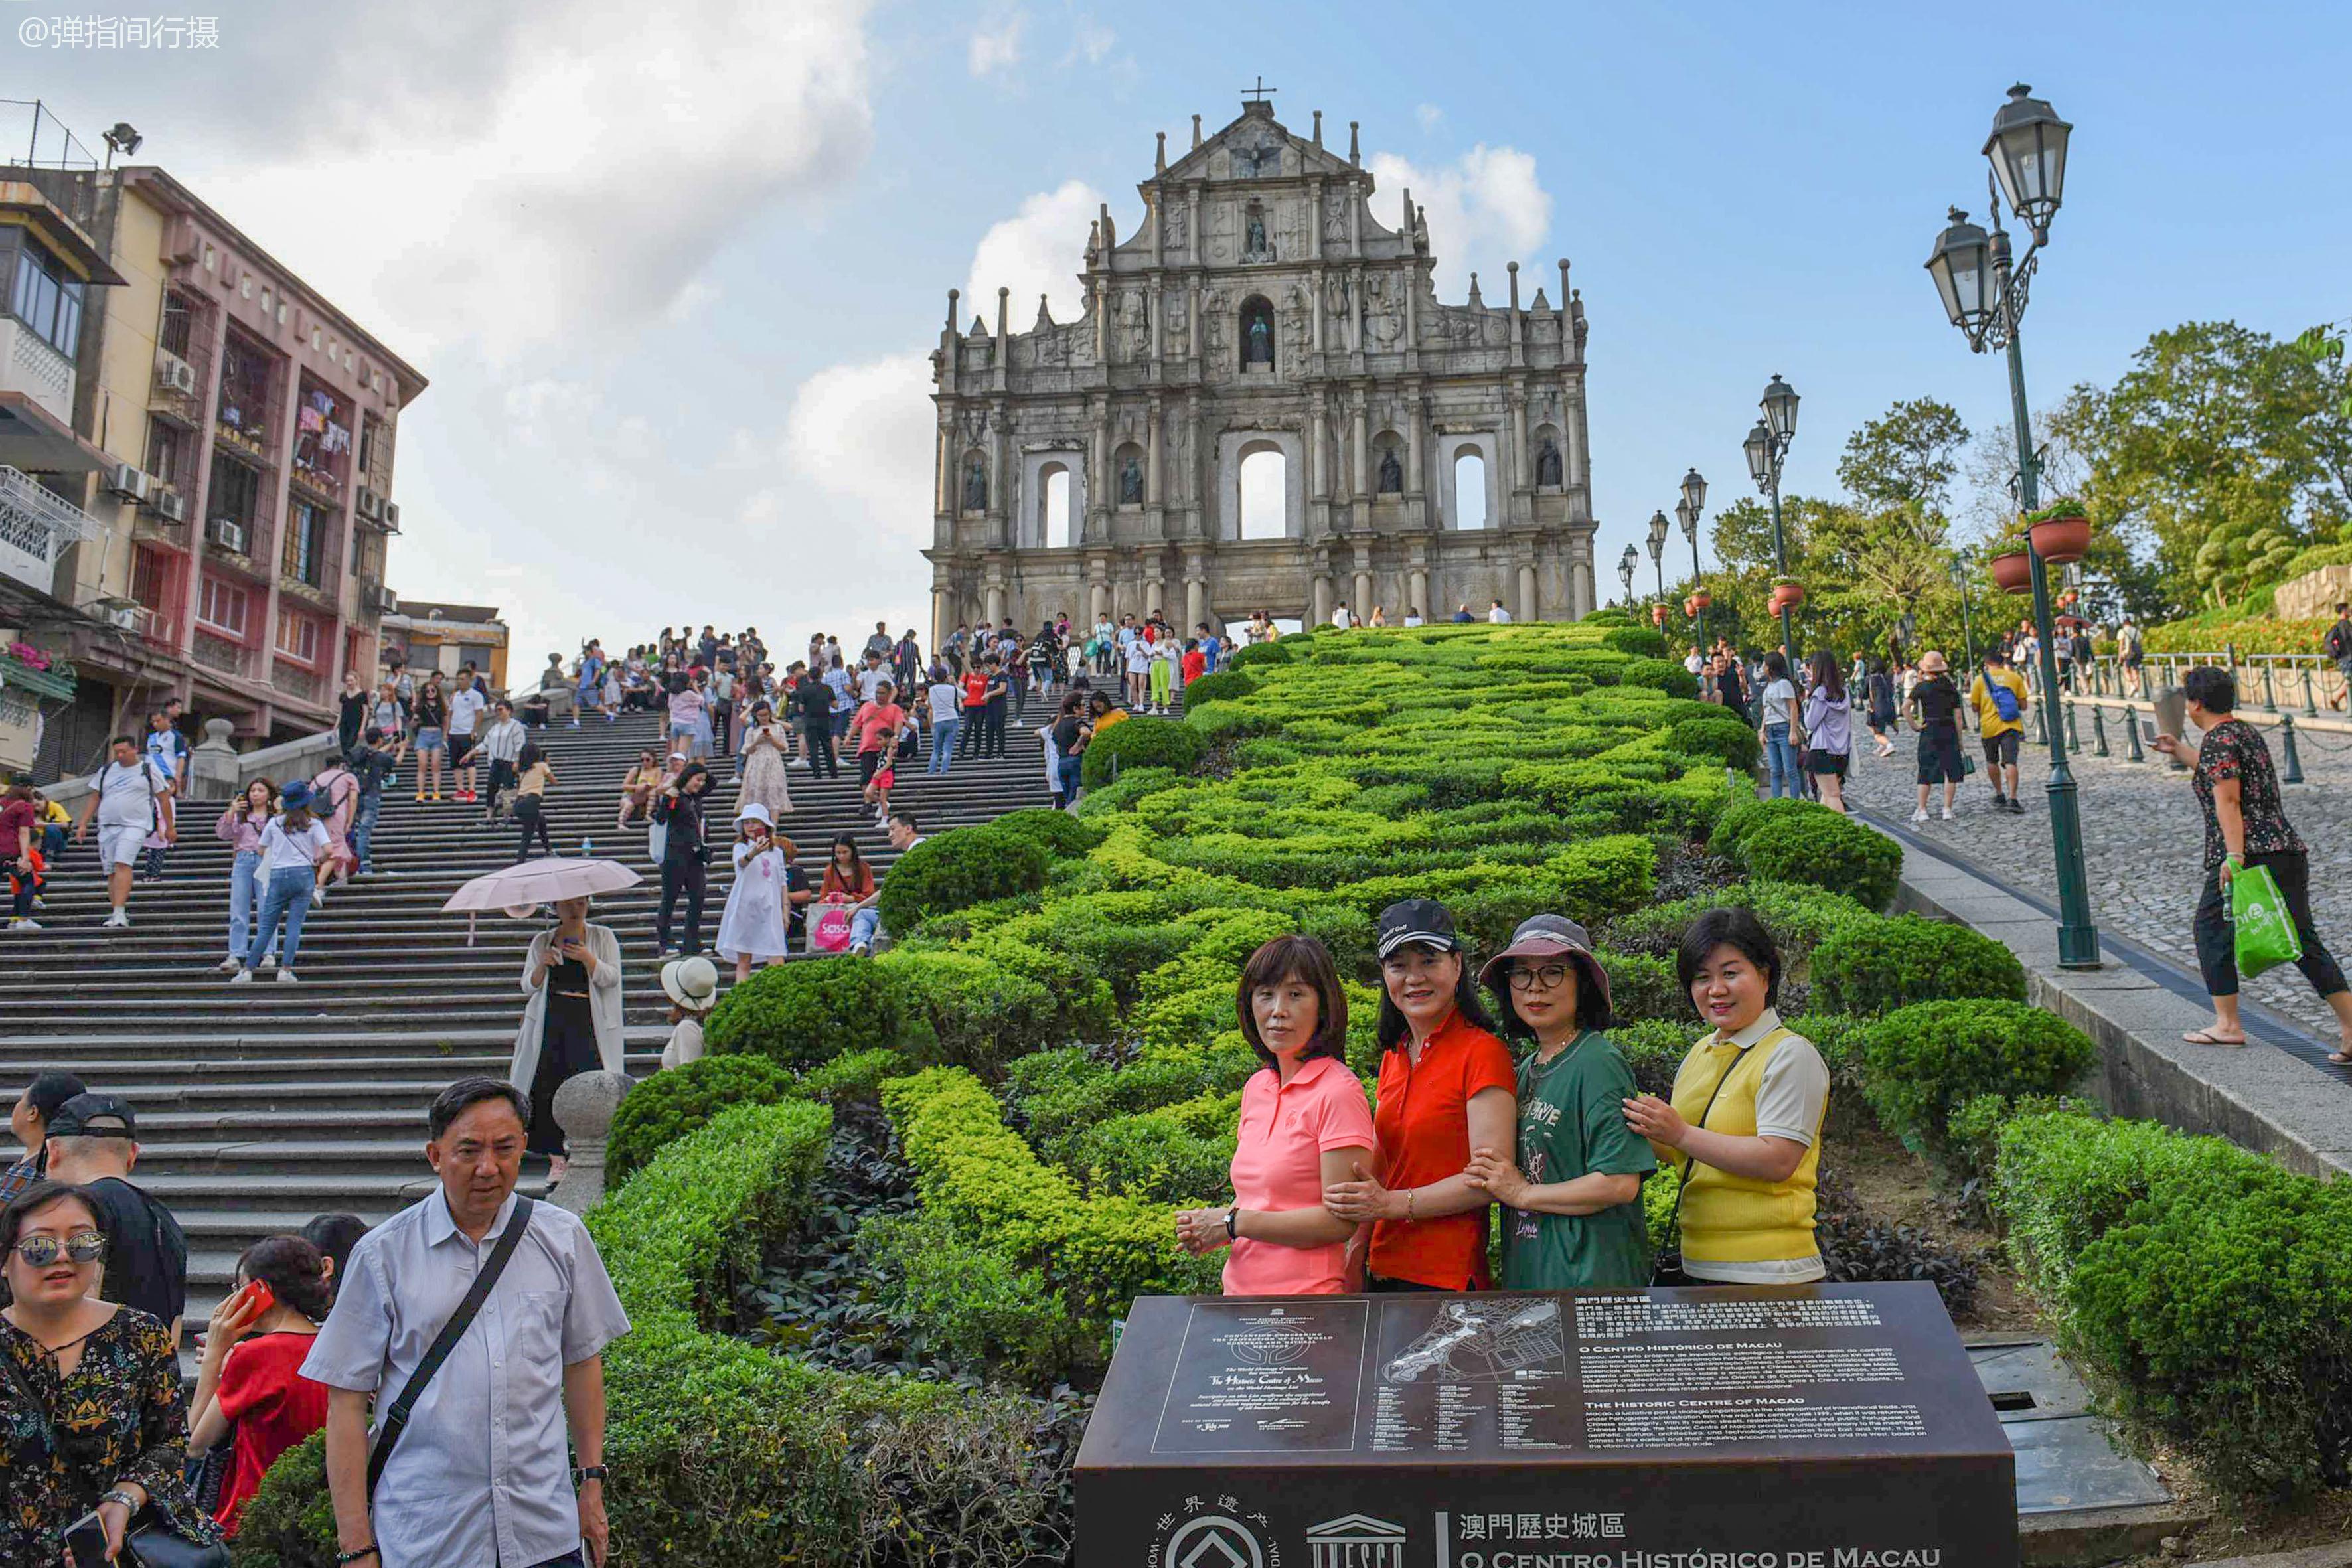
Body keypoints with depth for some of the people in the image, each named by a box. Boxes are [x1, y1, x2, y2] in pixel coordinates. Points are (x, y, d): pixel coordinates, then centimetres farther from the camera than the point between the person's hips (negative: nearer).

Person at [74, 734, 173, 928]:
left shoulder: (148, 770, 5)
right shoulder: (106, 771, 15)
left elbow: (164, 799, 7)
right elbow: (94, 798, 19)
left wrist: (169, 828, 7)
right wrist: (83, 825, 11)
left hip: (135, 826, -5)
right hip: (107, 827, 5)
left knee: (123, 864, -22)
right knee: (111, 872, 4)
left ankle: (119, 913, -28)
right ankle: (117, 915, 11)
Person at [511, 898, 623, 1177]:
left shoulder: (603, 937, 9)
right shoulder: (542, 941, 15)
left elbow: (611, 978, -2)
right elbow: (528, 986, 12)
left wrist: (587, 958, -18)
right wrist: (542, 966, -7)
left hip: (587, 1020, -2)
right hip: (549, 1020, 2)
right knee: (548, 1086, -5)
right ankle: (556, 1158, 3)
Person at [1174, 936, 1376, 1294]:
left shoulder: (1338, 1091, -14)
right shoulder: (1256, 1088, 8)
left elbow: (1341, 1220, -18)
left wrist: (1233, 1223, -14)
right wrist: (1207, 1227, 0)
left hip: (1306, 1300, -6)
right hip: (1240, 1288, 6)